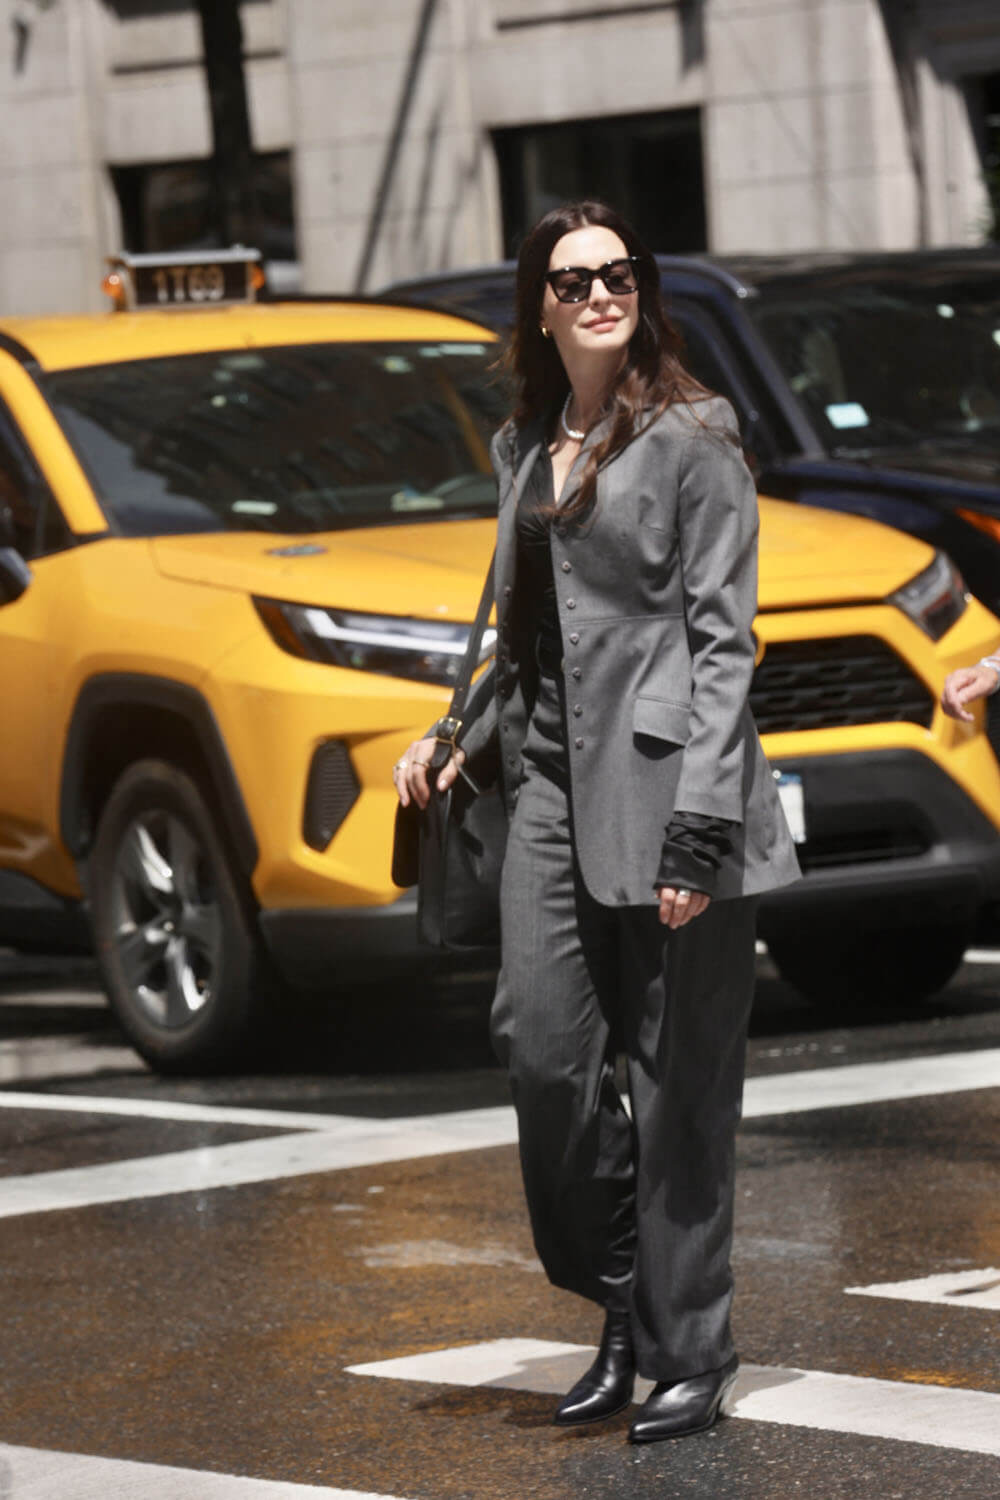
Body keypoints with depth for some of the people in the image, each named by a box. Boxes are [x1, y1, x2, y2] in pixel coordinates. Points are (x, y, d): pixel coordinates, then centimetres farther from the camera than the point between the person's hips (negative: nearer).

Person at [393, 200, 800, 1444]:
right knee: (541, 1042, -8)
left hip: (664, 779, -6)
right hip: (553, 777, 6)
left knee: (679, 1079, -2)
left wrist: (698, 825, -16)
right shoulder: (524, 447, 17)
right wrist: (462, 738, 13)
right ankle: (626, 1305, 10)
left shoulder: (692, 440, -3)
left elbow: (720, 638, -8)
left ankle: (689, 1354, 6)